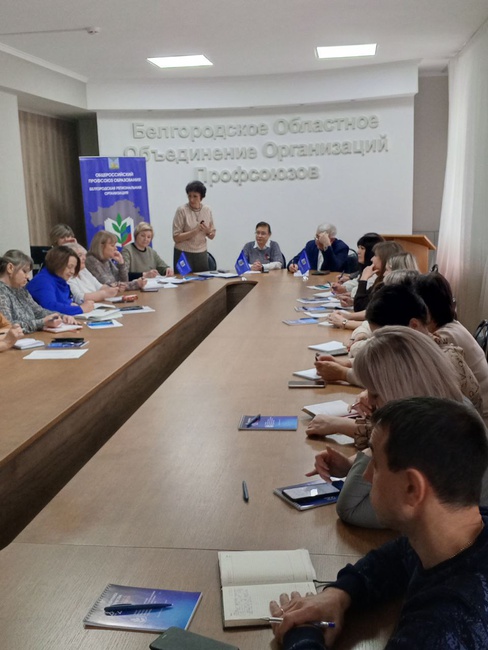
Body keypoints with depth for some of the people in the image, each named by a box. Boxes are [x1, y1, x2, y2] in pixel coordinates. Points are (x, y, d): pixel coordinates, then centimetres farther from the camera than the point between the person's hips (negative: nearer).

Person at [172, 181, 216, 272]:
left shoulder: (207, 210, 3)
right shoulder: (182, 210, -10)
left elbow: (212, 236, 9)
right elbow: (176, 237, -13)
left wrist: (208, 231, -12)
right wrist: (195, 231, -22)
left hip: (202, 254, 4)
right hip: (184, 254, -4)